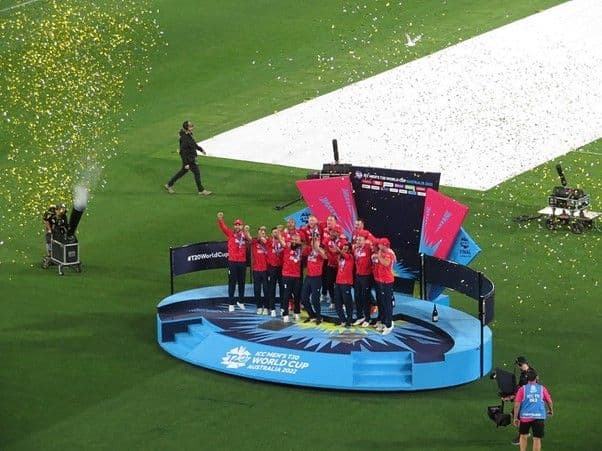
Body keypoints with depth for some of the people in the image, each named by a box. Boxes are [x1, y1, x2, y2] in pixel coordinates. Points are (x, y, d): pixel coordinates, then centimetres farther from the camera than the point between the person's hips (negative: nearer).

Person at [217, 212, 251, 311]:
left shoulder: (245, 235, 4)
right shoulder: (230, 233, 1)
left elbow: (250, 240, -15)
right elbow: (223, 227, -14)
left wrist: (246, 232, -26)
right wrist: (220, 220, -31)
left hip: (242, 262, 2)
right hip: (232, 262, -2)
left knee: (241, 283, 13)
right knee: (232, 283, 0)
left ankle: (241, 302, 27)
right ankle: (231, 304, 3)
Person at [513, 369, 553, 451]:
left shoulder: (522, 389, 2)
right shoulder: (542, 389, 5)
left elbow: (517, 404, -3)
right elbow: (549, 402, 10)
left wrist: (515, 418, 3)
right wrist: (551, 410, 30)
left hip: (525, 416, 0)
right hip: (539, 416, 0)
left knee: (523, 436, 18)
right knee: (537, 438, 3)